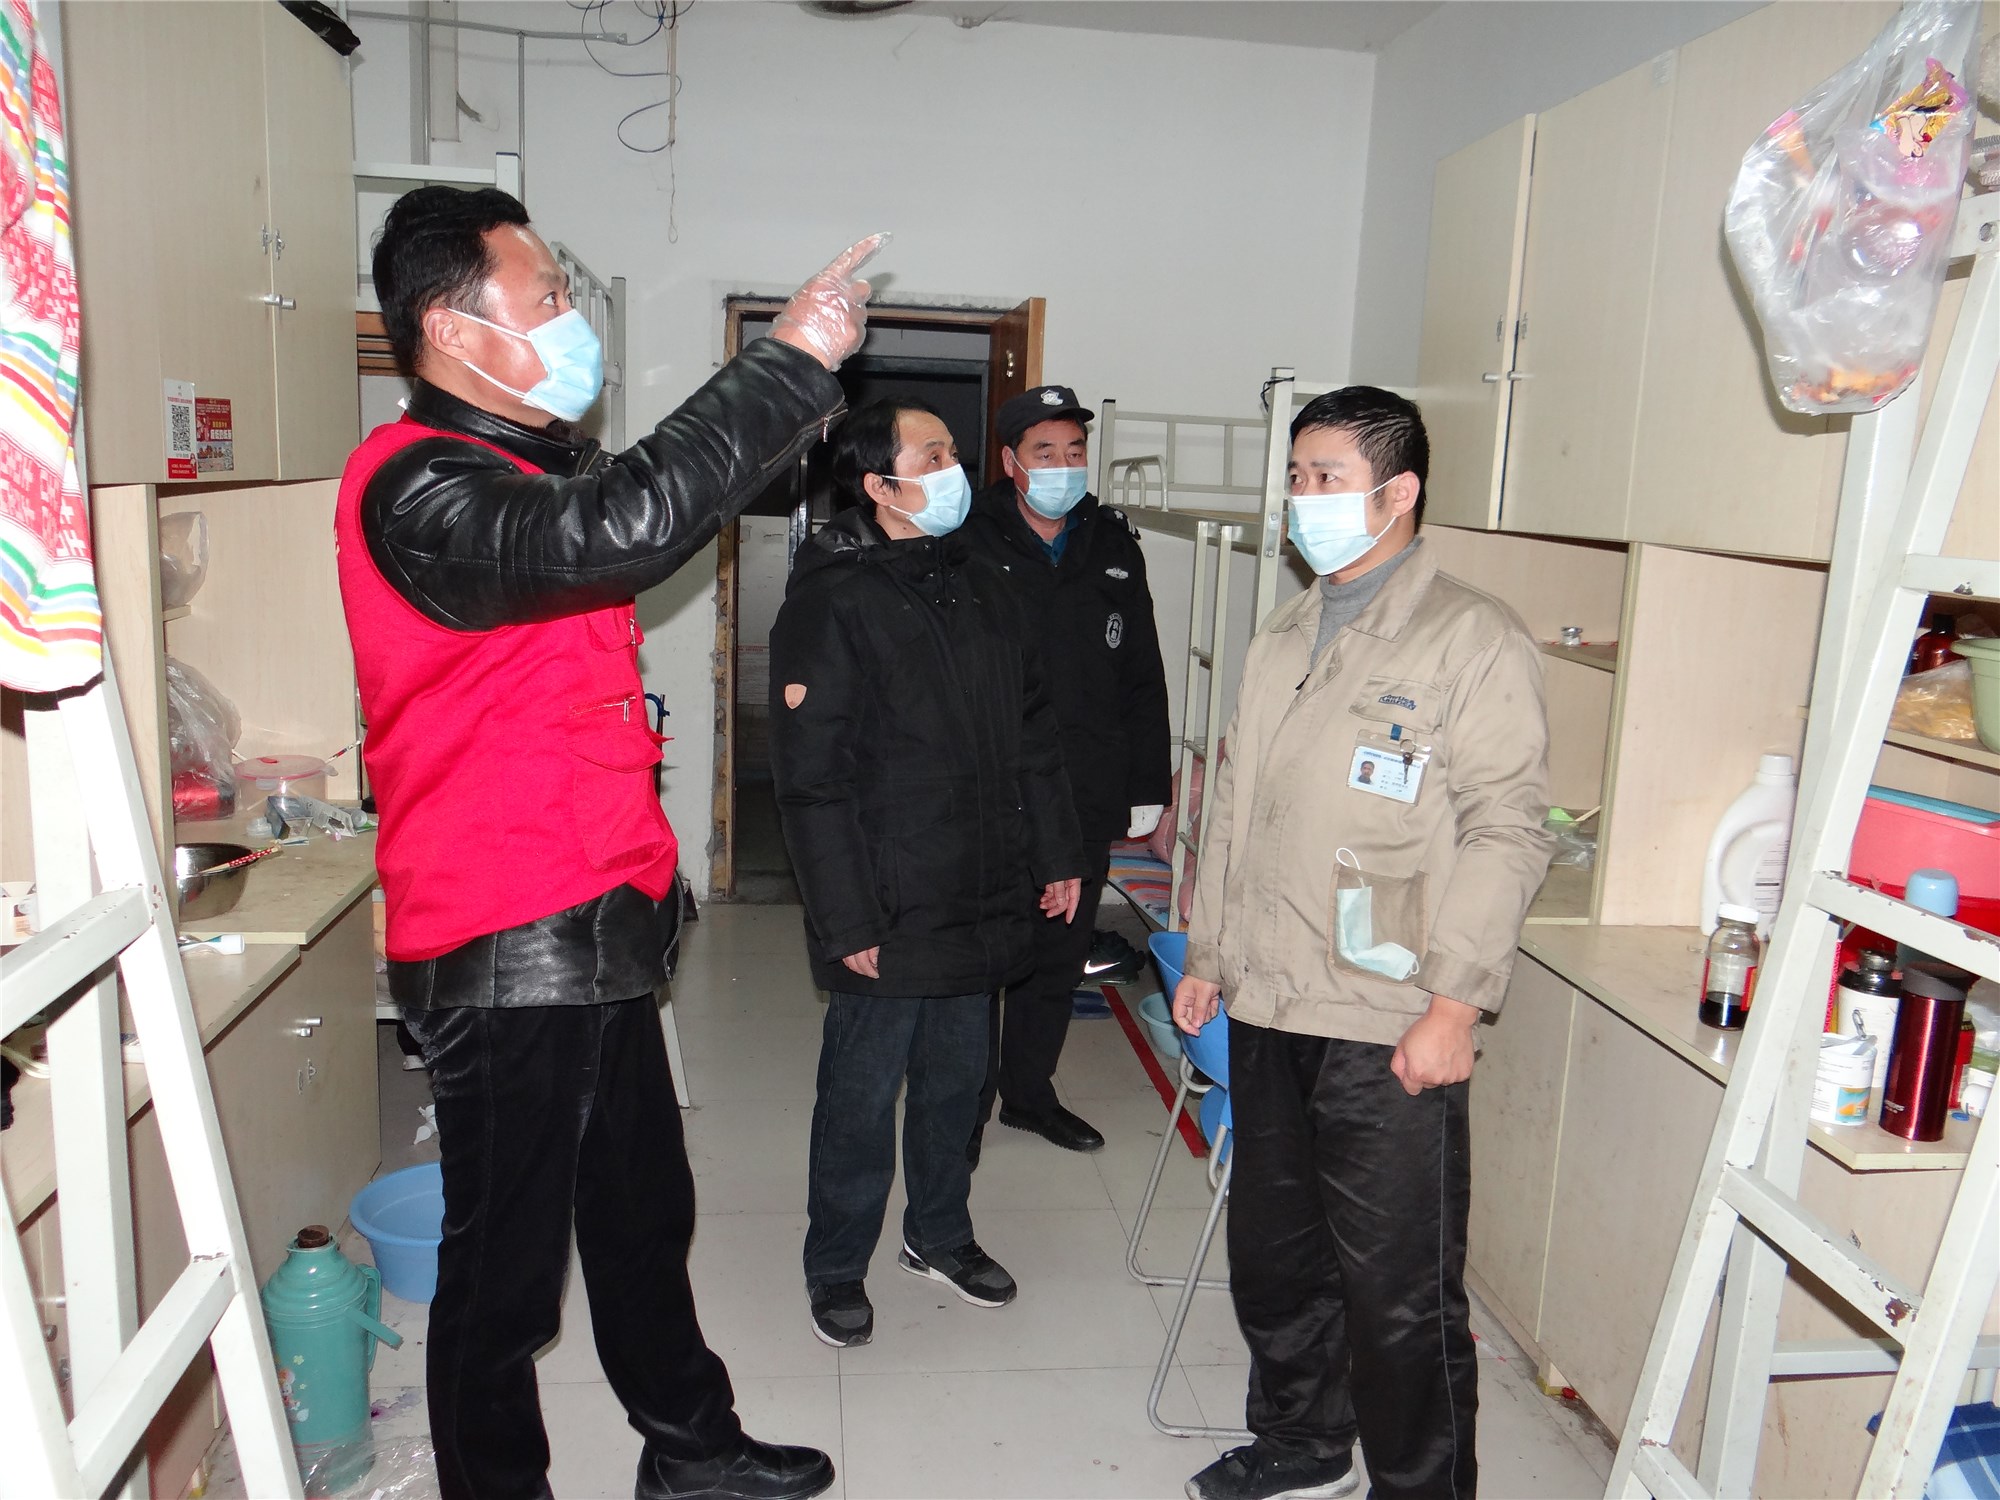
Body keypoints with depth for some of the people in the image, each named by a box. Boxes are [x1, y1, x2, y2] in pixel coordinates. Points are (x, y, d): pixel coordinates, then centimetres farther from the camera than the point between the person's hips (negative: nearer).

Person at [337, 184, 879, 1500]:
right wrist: (791, 358, -28)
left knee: (642, 1209, 23)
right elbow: (624, 527, -36)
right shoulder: (420, 488, -19)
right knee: (507, 1257, 8)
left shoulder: (529, 466, 13)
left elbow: (672, 501, 25)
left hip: (595, 928, 10)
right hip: (507, 952, -10)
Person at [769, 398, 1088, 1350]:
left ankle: (940, 1233, 40)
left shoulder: (977, 587, 10)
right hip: (889, 915, -6)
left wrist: (1057, 854, 13)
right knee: (863, 1094, 8)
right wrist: (848, 922, -17)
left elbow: (1030, 734, 15)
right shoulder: (829, 602, -13)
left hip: (979, 904, 7)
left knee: (957, 1078, 19)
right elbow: (811, 780, -16)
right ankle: (836, 1267, 28)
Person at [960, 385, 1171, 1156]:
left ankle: (1030, 1090, 34)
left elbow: (1143, 678, 12)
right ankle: (965, 1105, 23)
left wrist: (1147, 787, 9)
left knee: (1061, 955, 15)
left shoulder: (1113, 545, 9)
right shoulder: (970, 543, -6)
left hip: (1087, 800, 5)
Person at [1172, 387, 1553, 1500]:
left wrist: (1454, 1004, -18)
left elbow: (1506, 833, -13)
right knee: (1272, 1256, 20)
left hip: (1389, 1031, -7)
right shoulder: (1286, 639, 15)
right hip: (1268, 1012, 8)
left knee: (1400, 1293, 2)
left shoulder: (1474, 640, -7)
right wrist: (1210, 953, 19)